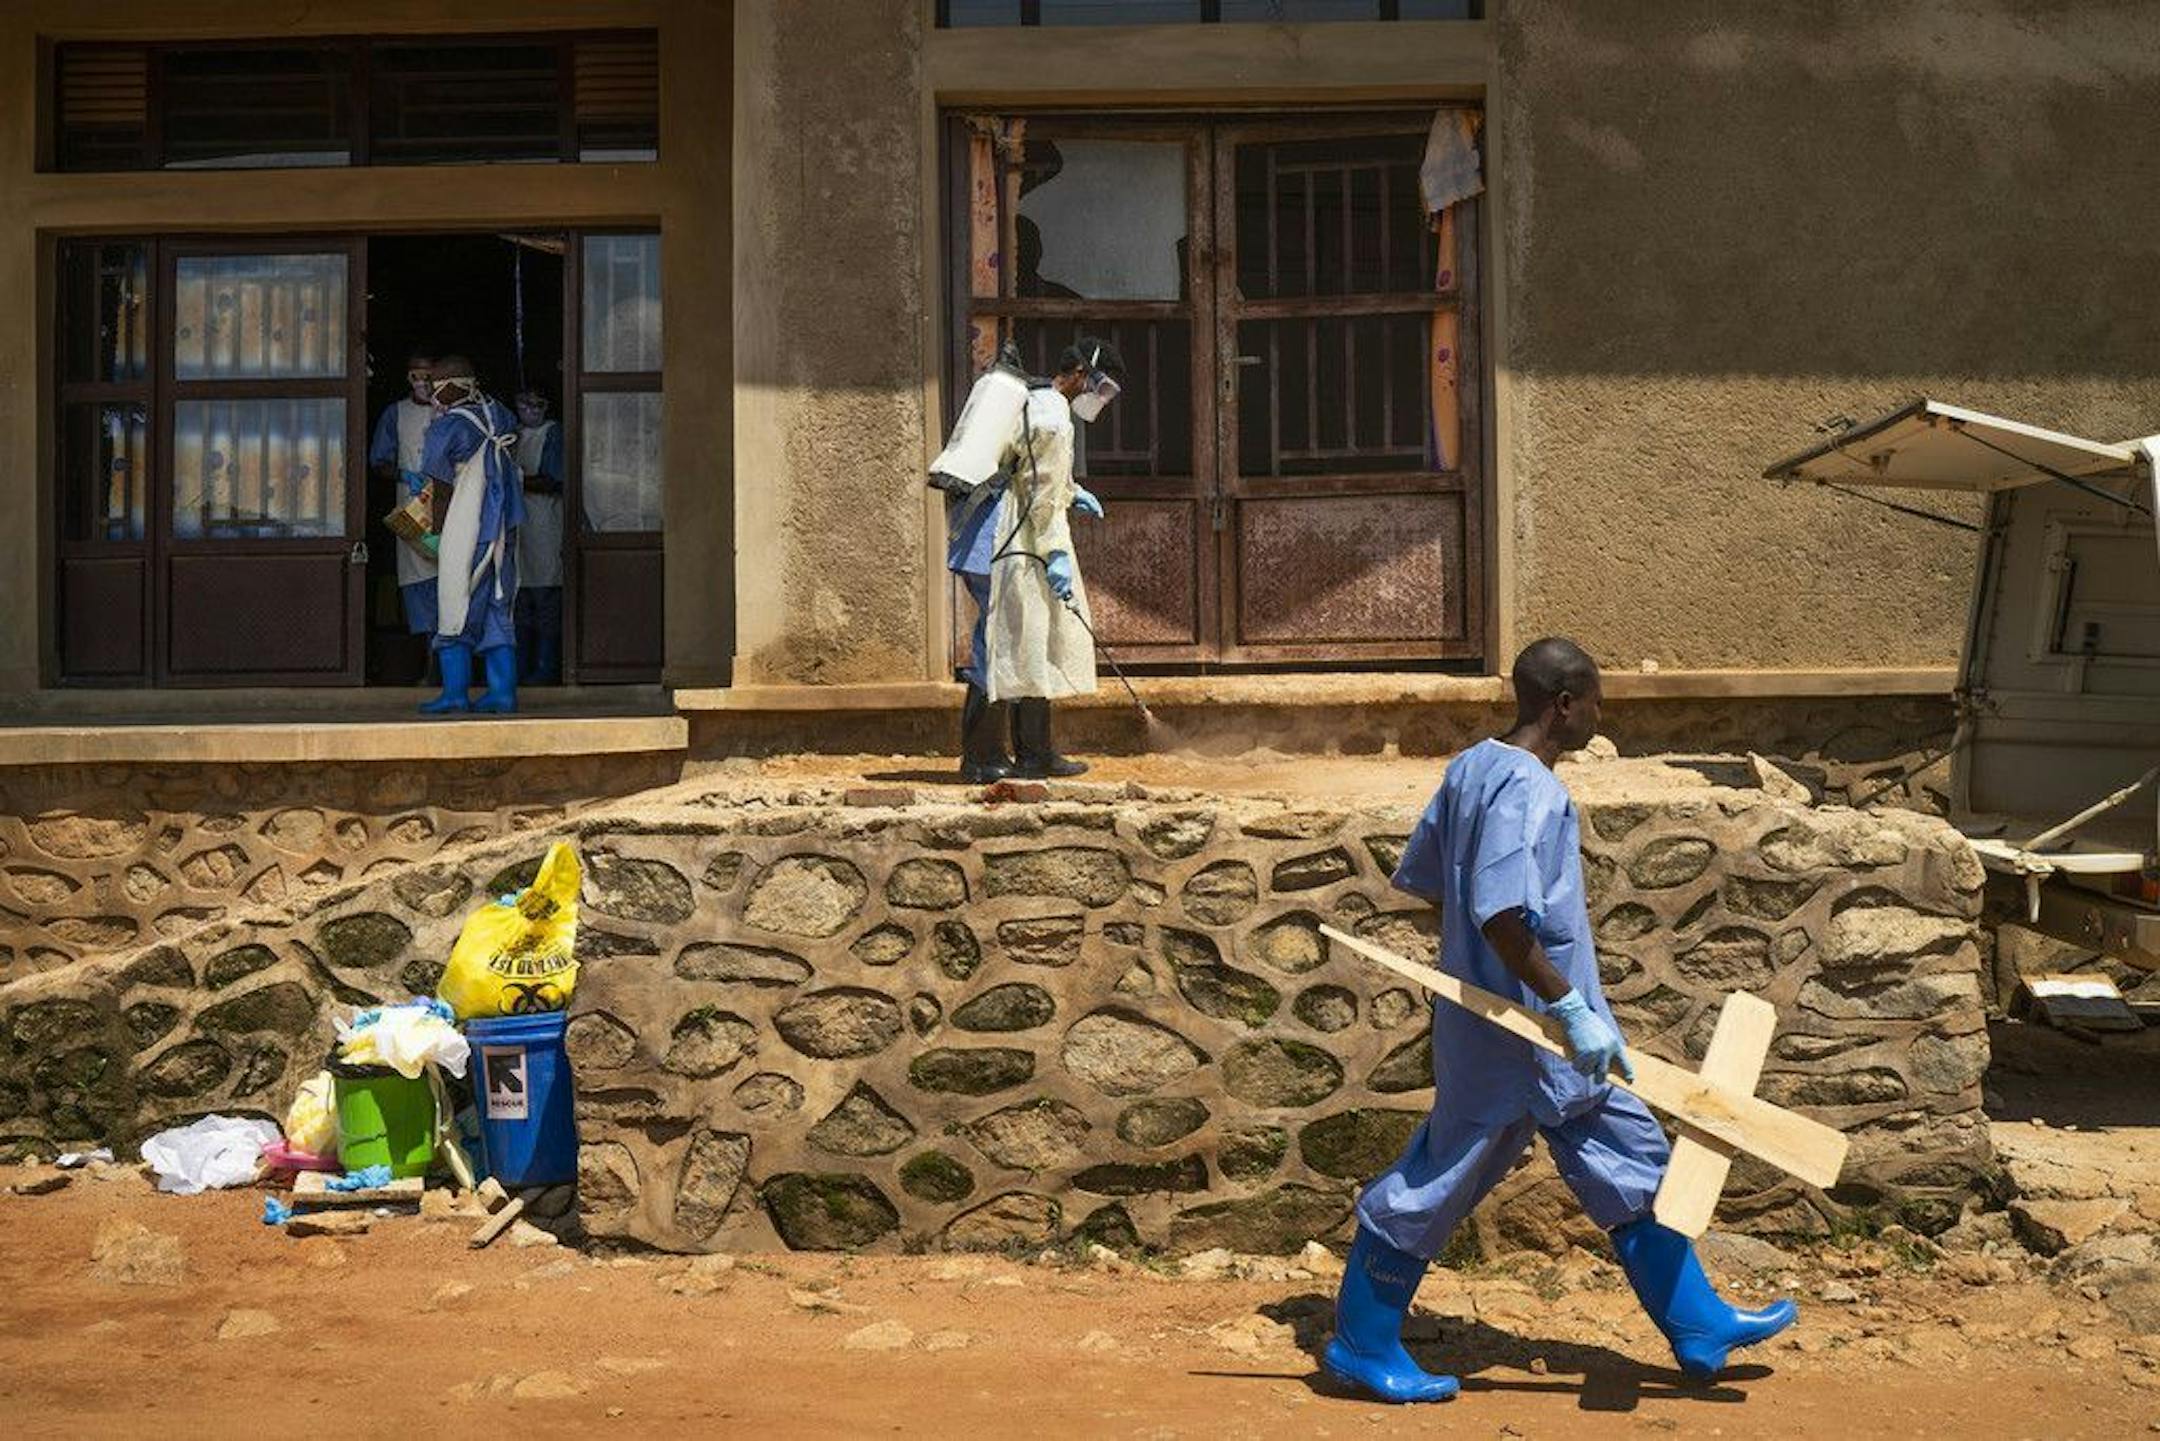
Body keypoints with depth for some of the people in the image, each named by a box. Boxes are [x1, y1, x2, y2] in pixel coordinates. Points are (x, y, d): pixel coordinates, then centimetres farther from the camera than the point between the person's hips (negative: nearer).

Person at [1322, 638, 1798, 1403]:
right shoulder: (1525, 788, -23)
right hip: (1519, 1032, -10)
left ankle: (1699, 1326, 28)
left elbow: (1421, 880, 12)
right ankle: (1361, 1348, 19)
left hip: (1522, 1026, 10)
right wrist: (1570, 1008, -25)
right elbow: (1501, 916, -32)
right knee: (1437, 1185, 3)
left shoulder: (1475, 766, 5)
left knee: (1630, 1156, 16)